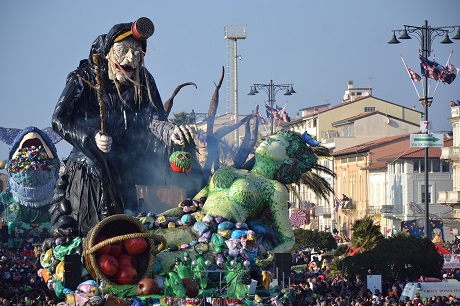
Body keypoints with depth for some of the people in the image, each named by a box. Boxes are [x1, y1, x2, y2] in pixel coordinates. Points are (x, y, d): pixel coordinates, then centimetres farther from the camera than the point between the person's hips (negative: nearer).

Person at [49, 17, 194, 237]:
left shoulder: (144, 83, 5)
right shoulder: (85, 79, -4)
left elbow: (153, 121, -9)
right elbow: (60, 120, -10)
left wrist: (171, 132, -32)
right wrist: (92, 138, -25)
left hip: (127, 176, 3)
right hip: (88, 175, -2)